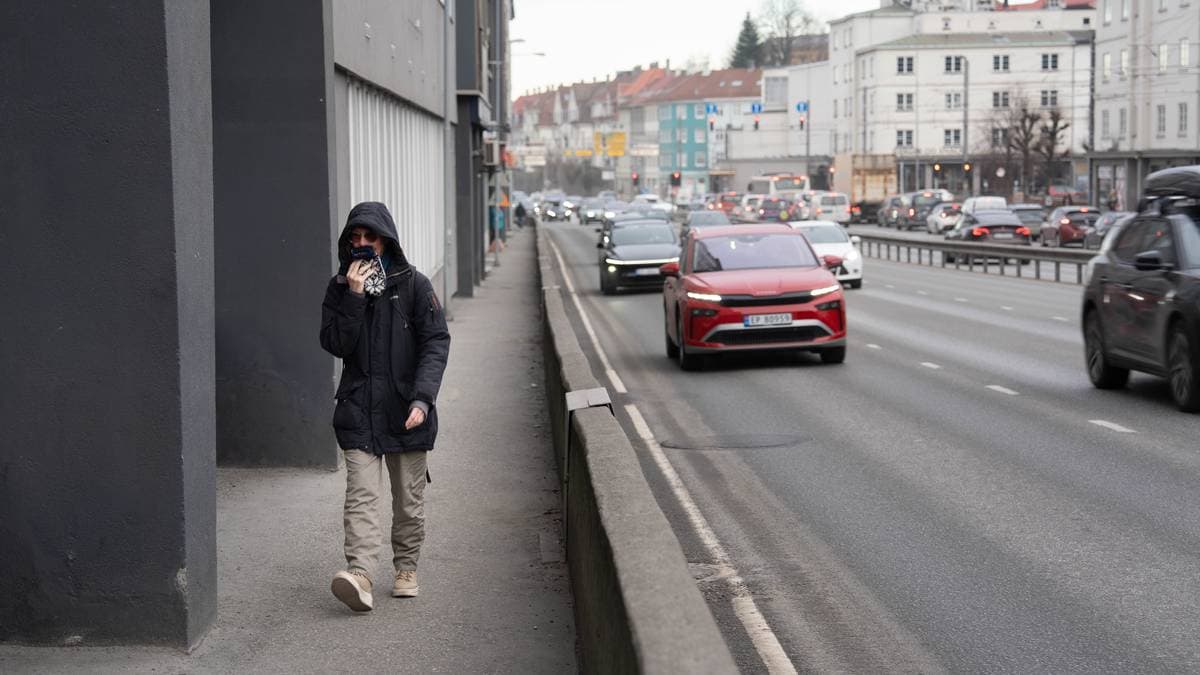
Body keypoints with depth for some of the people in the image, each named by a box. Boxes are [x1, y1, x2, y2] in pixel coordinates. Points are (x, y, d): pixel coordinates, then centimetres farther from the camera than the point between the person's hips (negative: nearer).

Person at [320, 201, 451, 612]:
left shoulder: (414, 286, 0)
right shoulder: (339, 289, 7)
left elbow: (436, 343, -6)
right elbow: (334, 344, -2)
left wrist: (422, 398, -18)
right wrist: (354, 296, -12)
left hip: (406, 412, 0)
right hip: (359, 412, 1)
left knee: (409, 500, 9)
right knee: (361, 495, -13)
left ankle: (406, 569, 25)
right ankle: (359, 574, -22)